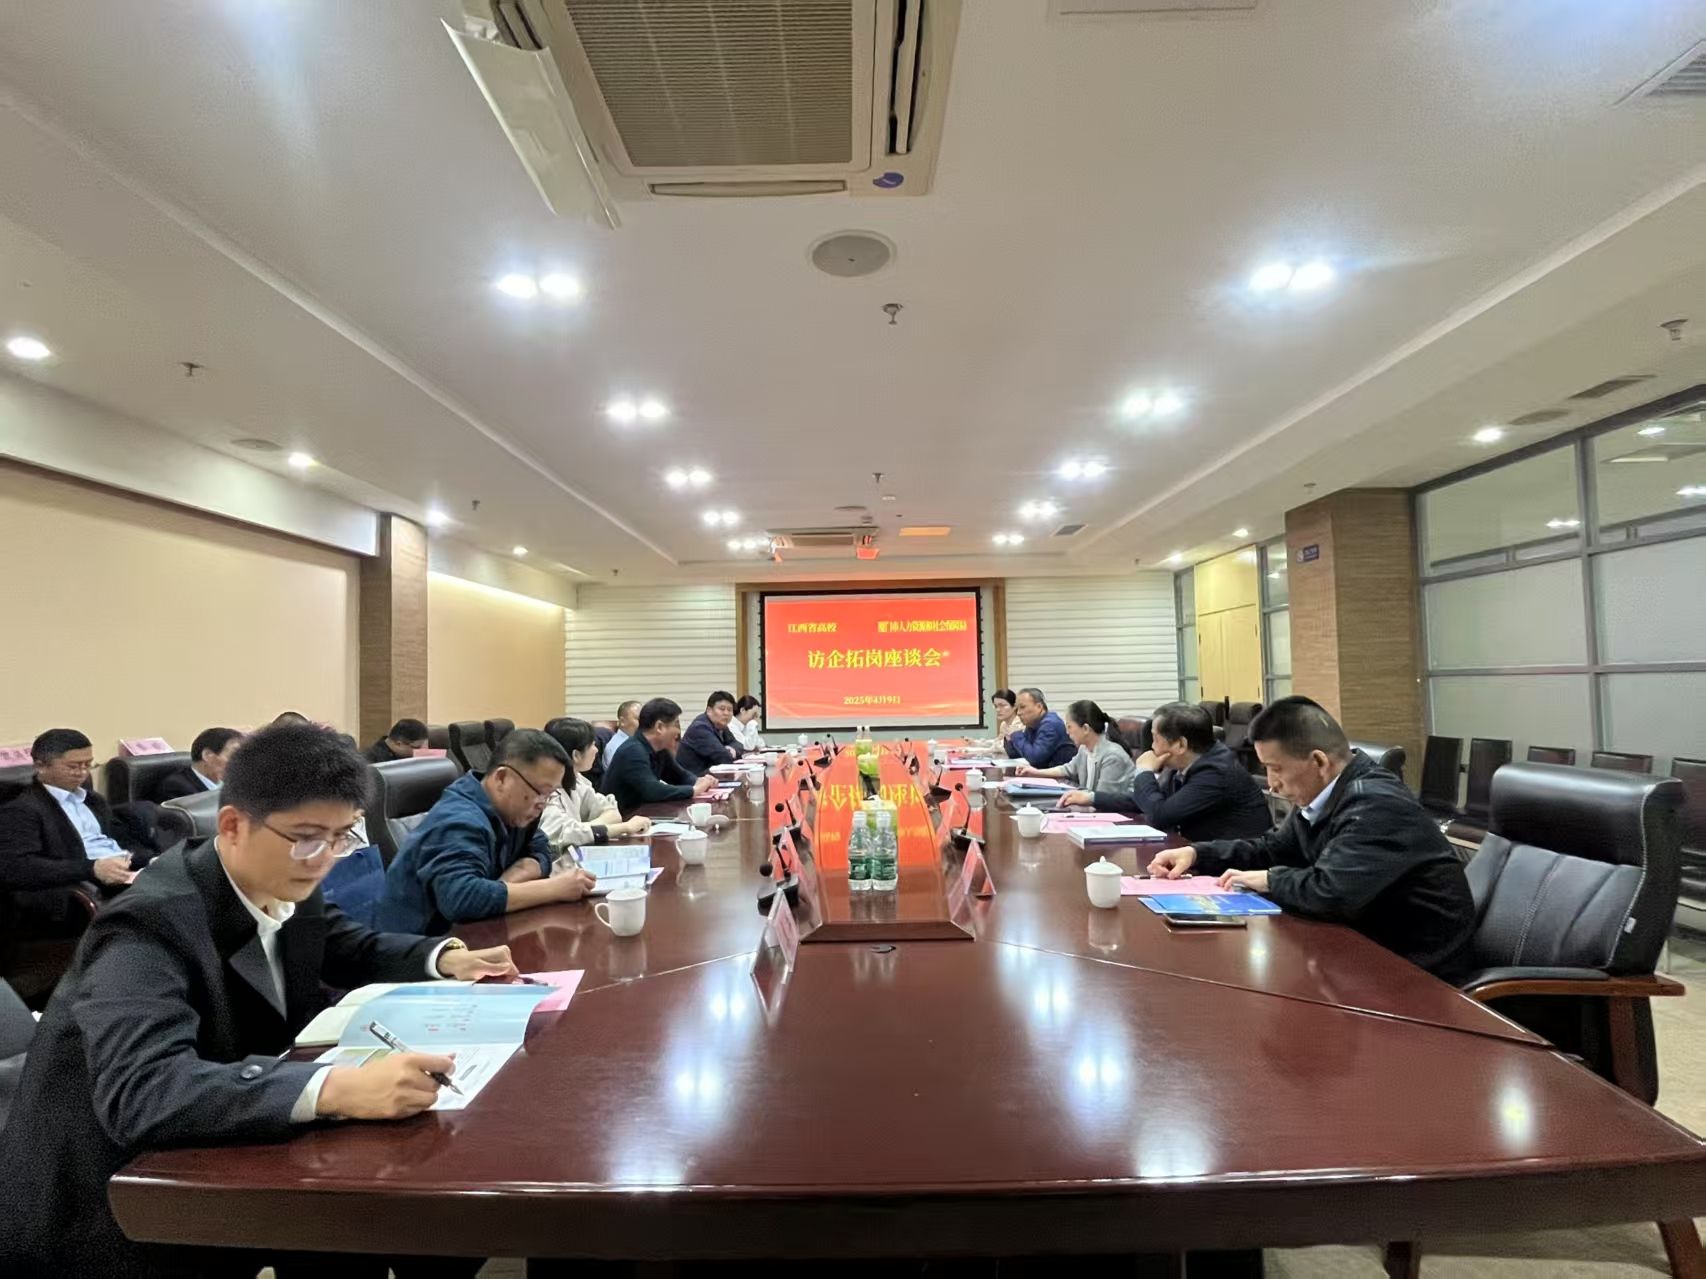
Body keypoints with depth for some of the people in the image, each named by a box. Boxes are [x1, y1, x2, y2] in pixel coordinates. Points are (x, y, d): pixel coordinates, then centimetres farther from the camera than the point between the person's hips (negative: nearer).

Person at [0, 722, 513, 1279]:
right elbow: (140, 1092, -41)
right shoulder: (151, 925, -27)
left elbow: (353, 949, 13)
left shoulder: (284, 887, -7)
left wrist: (445, 958, -5)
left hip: (211, 1156, 7)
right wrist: (338, 1088, -51)